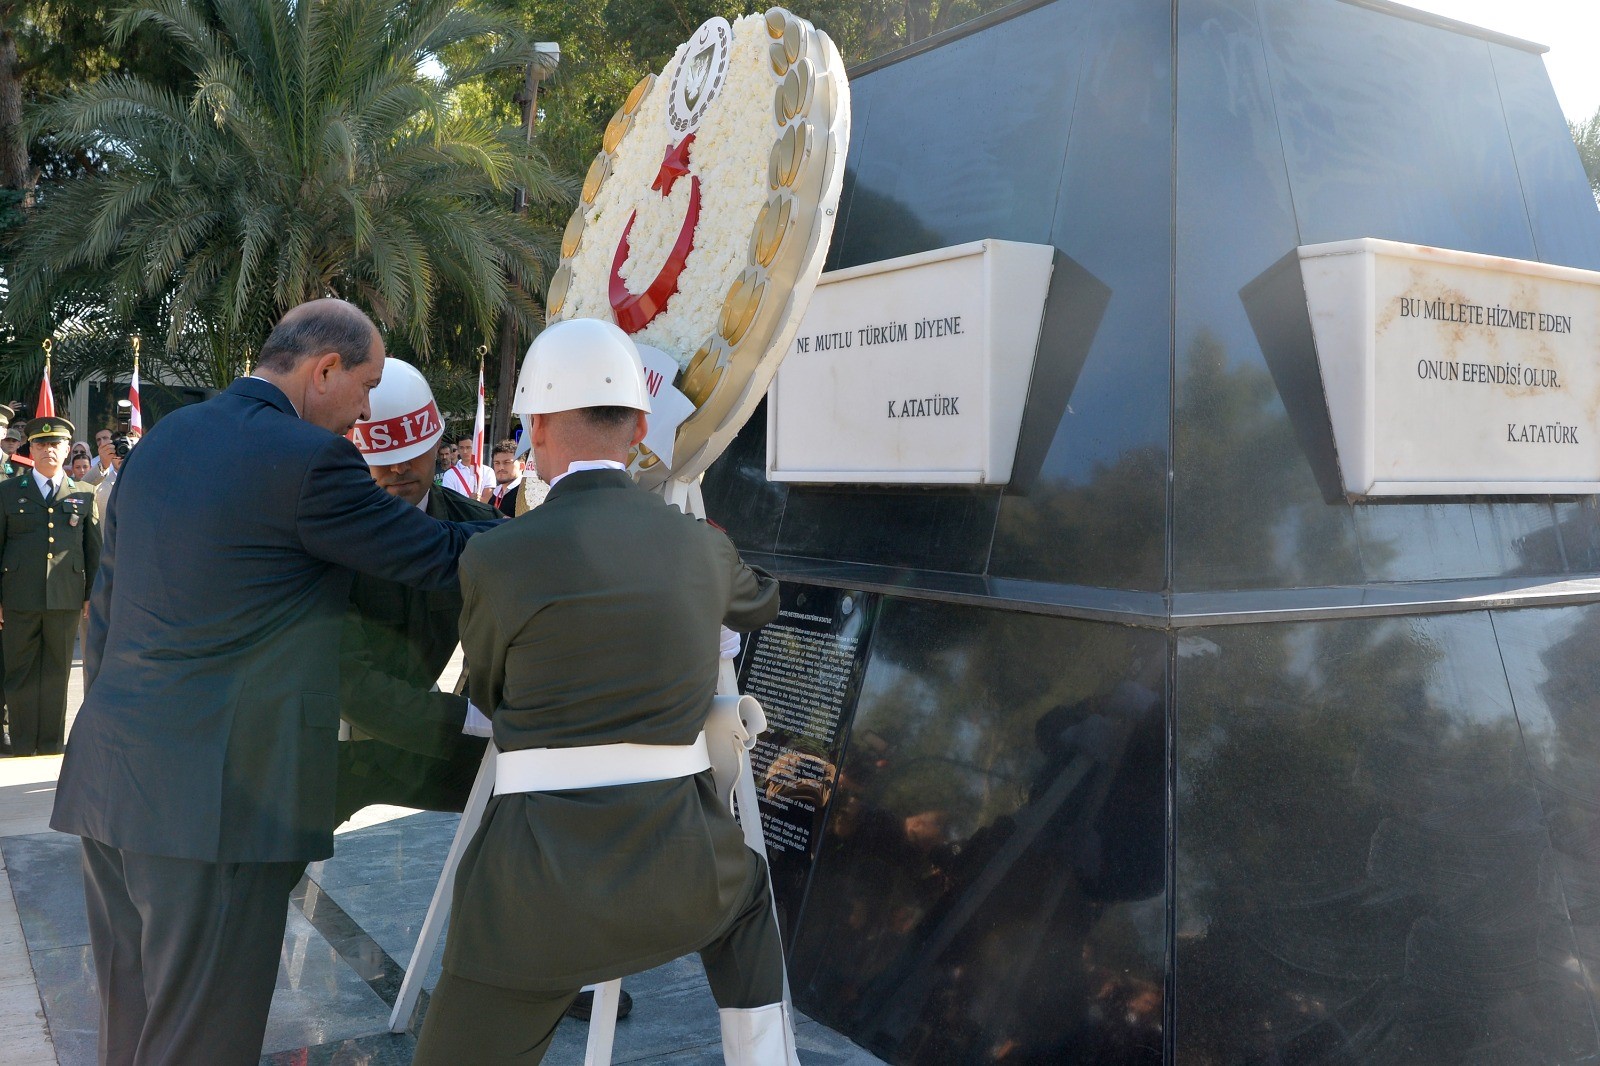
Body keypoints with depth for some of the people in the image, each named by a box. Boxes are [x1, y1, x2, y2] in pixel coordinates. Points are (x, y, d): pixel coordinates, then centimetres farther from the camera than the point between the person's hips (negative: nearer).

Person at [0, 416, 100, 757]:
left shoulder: (84, 495, 9)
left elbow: (94, 550, 9)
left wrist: (92, 596, 5)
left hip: (66, 601, 0)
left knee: (56, 677, 7)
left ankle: (51, 748, 16)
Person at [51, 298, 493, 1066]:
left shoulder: (159, 440, 12)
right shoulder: (310, 458, -13)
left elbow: (106, 603, 16)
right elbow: (438, 557, -6)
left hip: (110, 779, 9)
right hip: (218, 795, -8)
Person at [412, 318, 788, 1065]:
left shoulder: (495, 557, -6)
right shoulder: (699, 546, 7)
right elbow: (760, 603, 32)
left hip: (543, 876, -3)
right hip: (677, 863, 4)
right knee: (743, 891, 38)